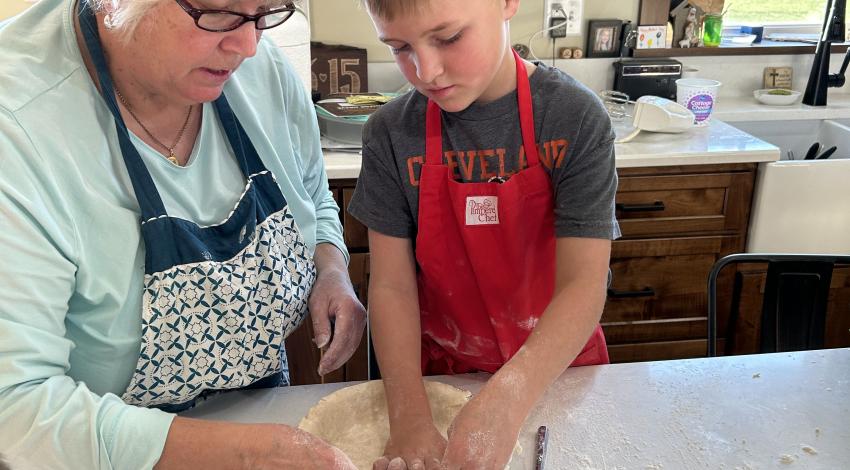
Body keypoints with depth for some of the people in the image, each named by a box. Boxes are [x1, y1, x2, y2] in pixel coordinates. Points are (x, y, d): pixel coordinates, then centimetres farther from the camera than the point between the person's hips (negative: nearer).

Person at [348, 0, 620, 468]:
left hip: (555, 369, 0)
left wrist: (505, 399, -39)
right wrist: (409, 416, -25)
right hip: (442, 372, 1)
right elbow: (392, 284, -14)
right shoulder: (390, 135, -14)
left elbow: (583, 285, -25)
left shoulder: (576, 118, -20)